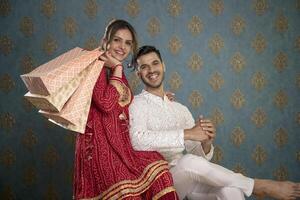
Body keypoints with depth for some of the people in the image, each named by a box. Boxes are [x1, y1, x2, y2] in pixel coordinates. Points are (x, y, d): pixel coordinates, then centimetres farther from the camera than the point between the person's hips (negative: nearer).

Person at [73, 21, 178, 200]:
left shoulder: (119, 73, 16)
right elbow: (106, 104, -20)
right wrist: (117, 69, -11)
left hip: (119, 141, 7)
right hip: (99, 141, -7)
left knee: (157, 166, -12)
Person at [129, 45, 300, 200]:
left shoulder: (181, 109, 15)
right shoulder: (137, 104, -2)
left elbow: (199, 155, 11)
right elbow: (138, 140, -23)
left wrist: (206, 143, -13)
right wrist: (187, 134, -24)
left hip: (186, 178, 4)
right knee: (189, 162, -33)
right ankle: (259, 186, -17)